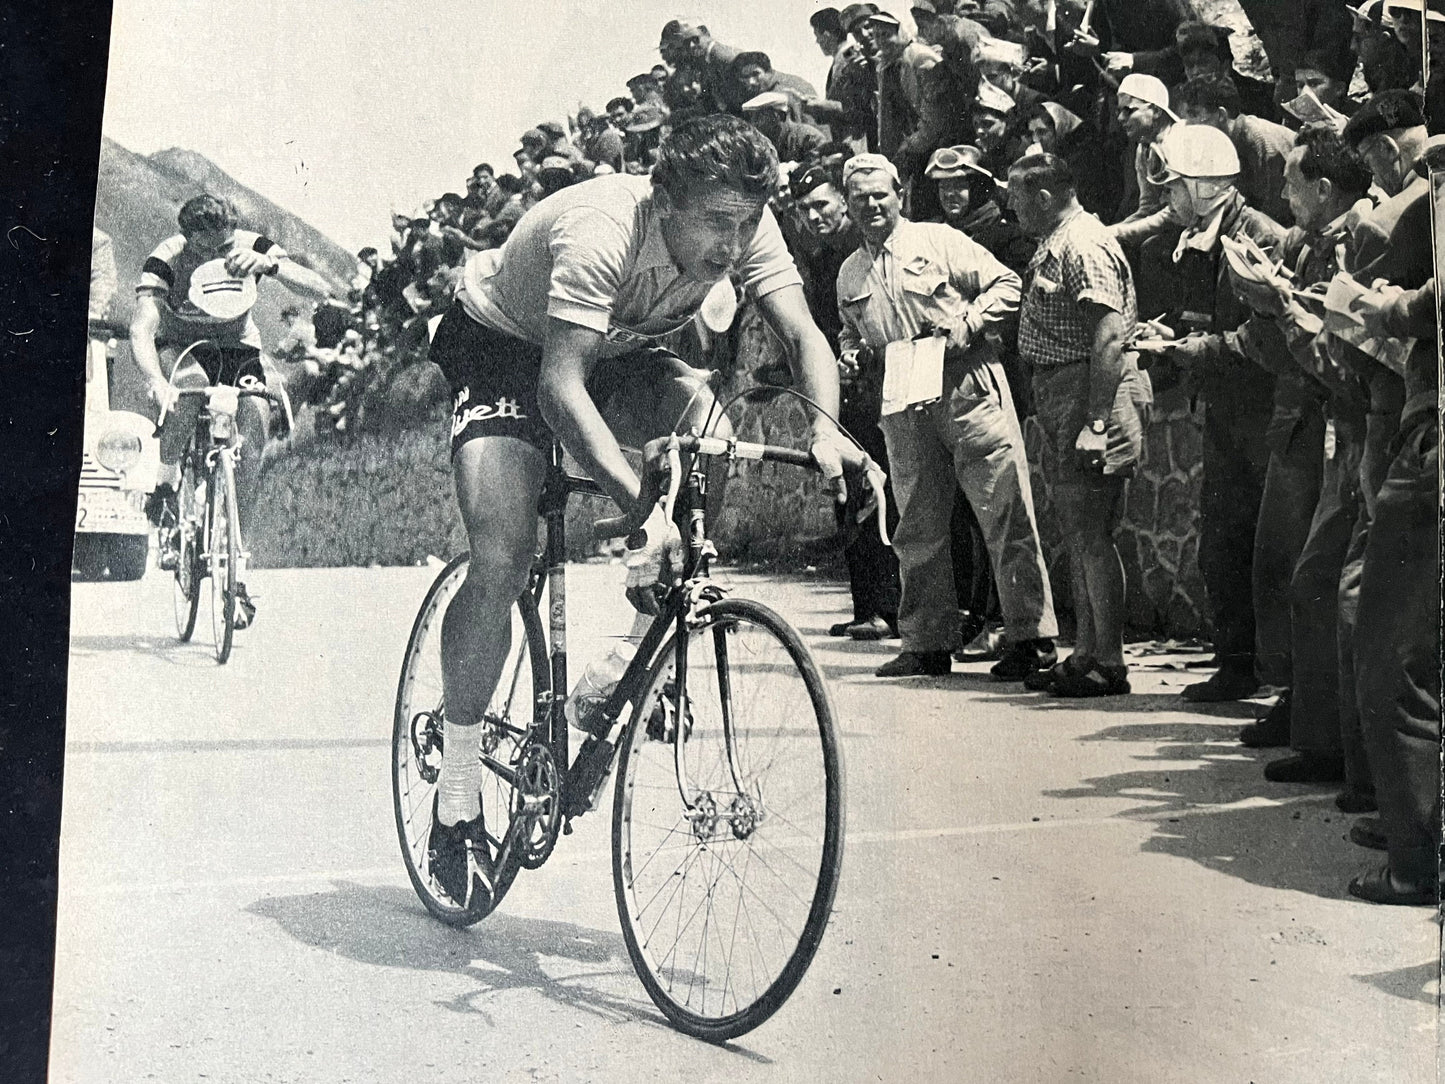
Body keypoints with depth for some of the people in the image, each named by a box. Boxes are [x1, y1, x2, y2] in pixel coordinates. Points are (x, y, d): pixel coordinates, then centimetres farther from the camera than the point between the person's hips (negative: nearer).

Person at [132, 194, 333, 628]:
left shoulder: (252, 248, -19)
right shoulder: (165, 259, -25)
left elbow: (320, 291, -28)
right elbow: (141, 330, -39)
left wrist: (269, 265, -45)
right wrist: (156, 382, -58)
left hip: (237, 350, 2)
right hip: (181, 347, -2)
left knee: (250, 444, -20)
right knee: (188, 382, -39)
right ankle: (166, 487, -17)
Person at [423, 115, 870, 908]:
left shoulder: (744, 228, -21)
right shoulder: (601, 230, -38)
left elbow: (803, 335, -27)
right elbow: (559, 388, -46)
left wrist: (825, 429, -49)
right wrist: (643, 508, -57)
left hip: (615, 350, 5)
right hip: (502, 343, -5)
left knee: (703, 413, -27)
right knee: (501, 562, -21)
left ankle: (653, 611, -6)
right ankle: (456, 801, -7)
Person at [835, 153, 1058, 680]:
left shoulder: (939, 241, 3)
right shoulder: (849, 273, 16)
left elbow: (1006, 284, 2)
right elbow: (850, 333, 29)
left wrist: (968, 321, -12)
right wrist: (850, 353, 7)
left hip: (968, 389, -5)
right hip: (904, 408, 5)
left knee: (1006, 514, -7)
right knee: (917, 530, 7)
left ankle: (1032, 638, -3)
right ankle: (927, 645, 15)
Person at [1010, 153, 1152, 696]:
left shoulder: (1083, 246, -14)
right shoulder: (1055, 244, 18)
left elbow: (1110, 337, -22)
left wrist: (1096, 422, -26)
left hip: (1091, 392, -11)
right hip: (1059, 392, 11)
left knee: (1091, 532, -7)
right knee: (1079, 532, 13)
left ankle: (1109, 664, 0)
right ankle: (1086, 654, 21)